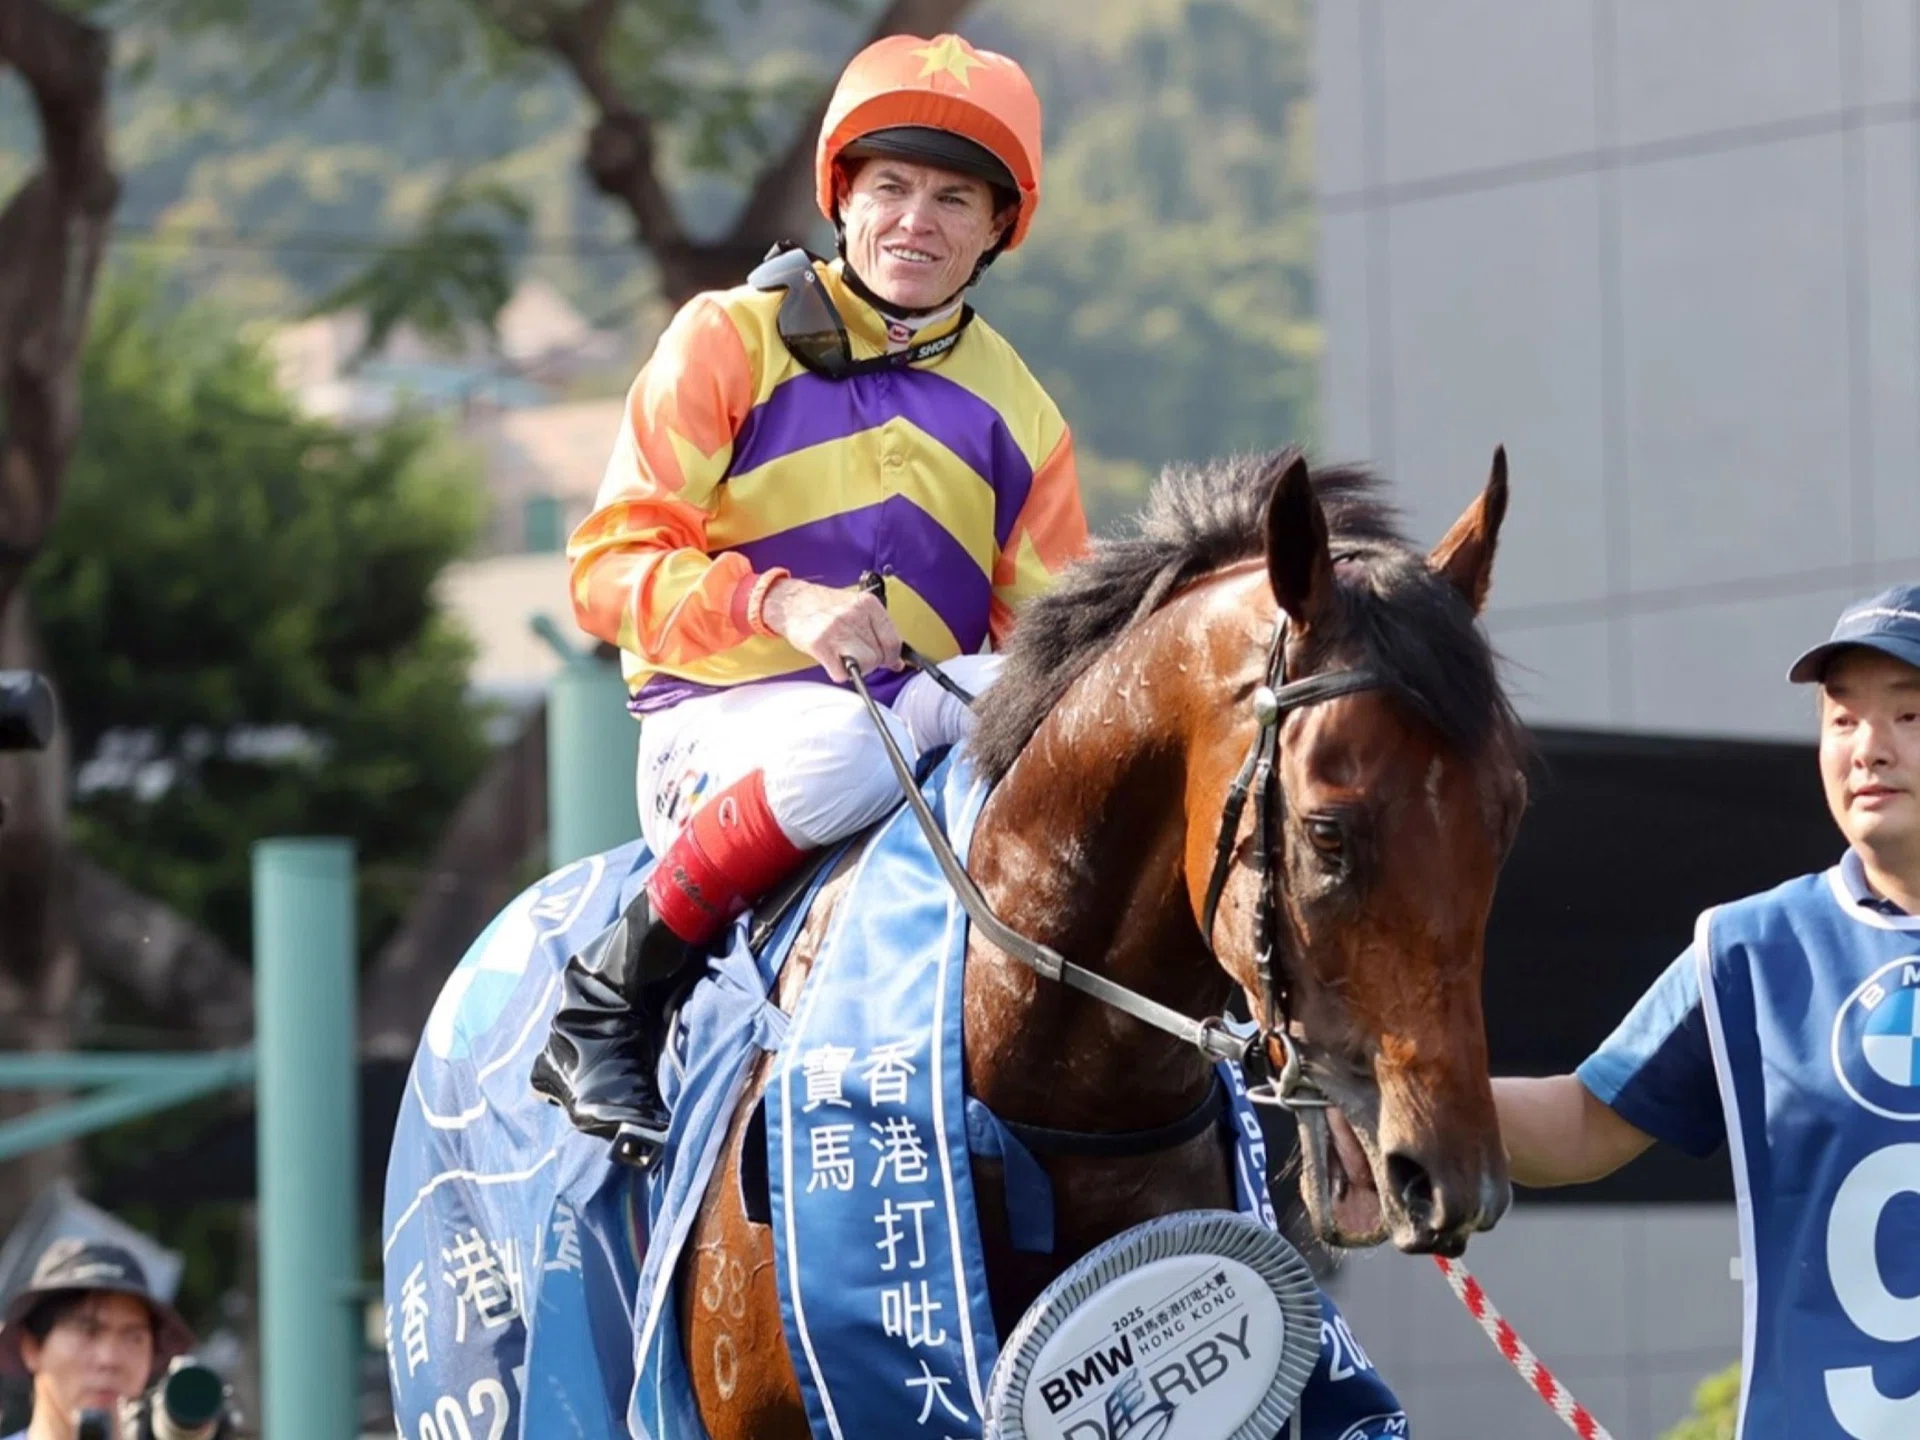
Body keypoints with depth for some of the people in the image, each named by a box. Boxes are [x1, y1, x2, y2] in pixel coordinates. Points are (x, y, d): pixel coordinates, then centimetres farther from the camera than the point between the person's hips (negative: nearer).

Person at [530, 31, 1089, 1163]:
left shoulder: (1016, 414, 15)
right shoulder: (731, 340, 3)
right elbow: (610, 566, -4)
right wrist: (779, 605, -23)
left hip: (930, 715, 4)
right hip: (723, 720, -4)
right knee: (838, 754, -40)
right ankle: (611, 994, -22)